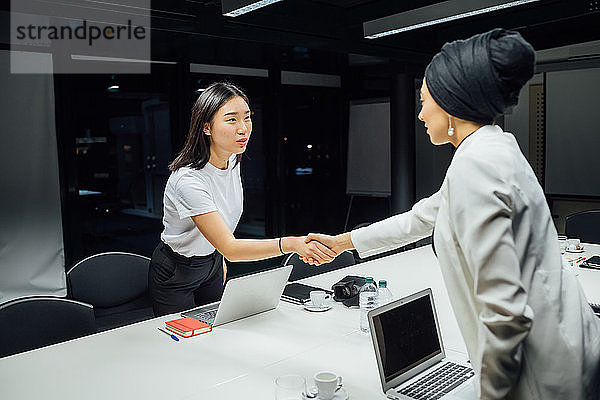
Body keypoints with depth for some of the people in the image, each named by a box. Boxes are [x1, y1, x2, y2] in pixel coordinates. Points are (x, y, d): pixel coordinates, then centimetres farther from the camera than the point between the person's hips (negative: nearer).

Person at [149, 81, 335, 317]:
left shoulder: (233, 161, -10)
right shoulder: (188, 180, -35)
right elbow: (230, 248, -40)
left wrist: (220, 257, 15)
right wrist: (290, 244, -51)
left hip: (212, 261, 7)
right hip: (175, 275, -7)